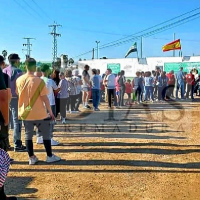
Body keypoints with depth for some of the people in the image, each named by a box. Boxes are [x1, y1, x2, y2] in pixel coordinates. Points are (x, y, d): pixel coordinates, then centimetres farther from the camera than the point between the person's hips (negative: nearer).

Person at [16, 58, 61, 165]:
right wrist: (50, 112, -5)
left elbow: (19, 95, 12)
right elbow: (45, 98, -14)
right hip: (39, 113, -4)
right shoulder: (39, 81, -15)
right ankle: (50, 156, 17)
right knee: (46, 135, 10)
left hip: (25, 113, 4)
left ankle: (31, 158, 17)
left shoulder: (19, 80, 1)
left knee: (28, 135, 13)